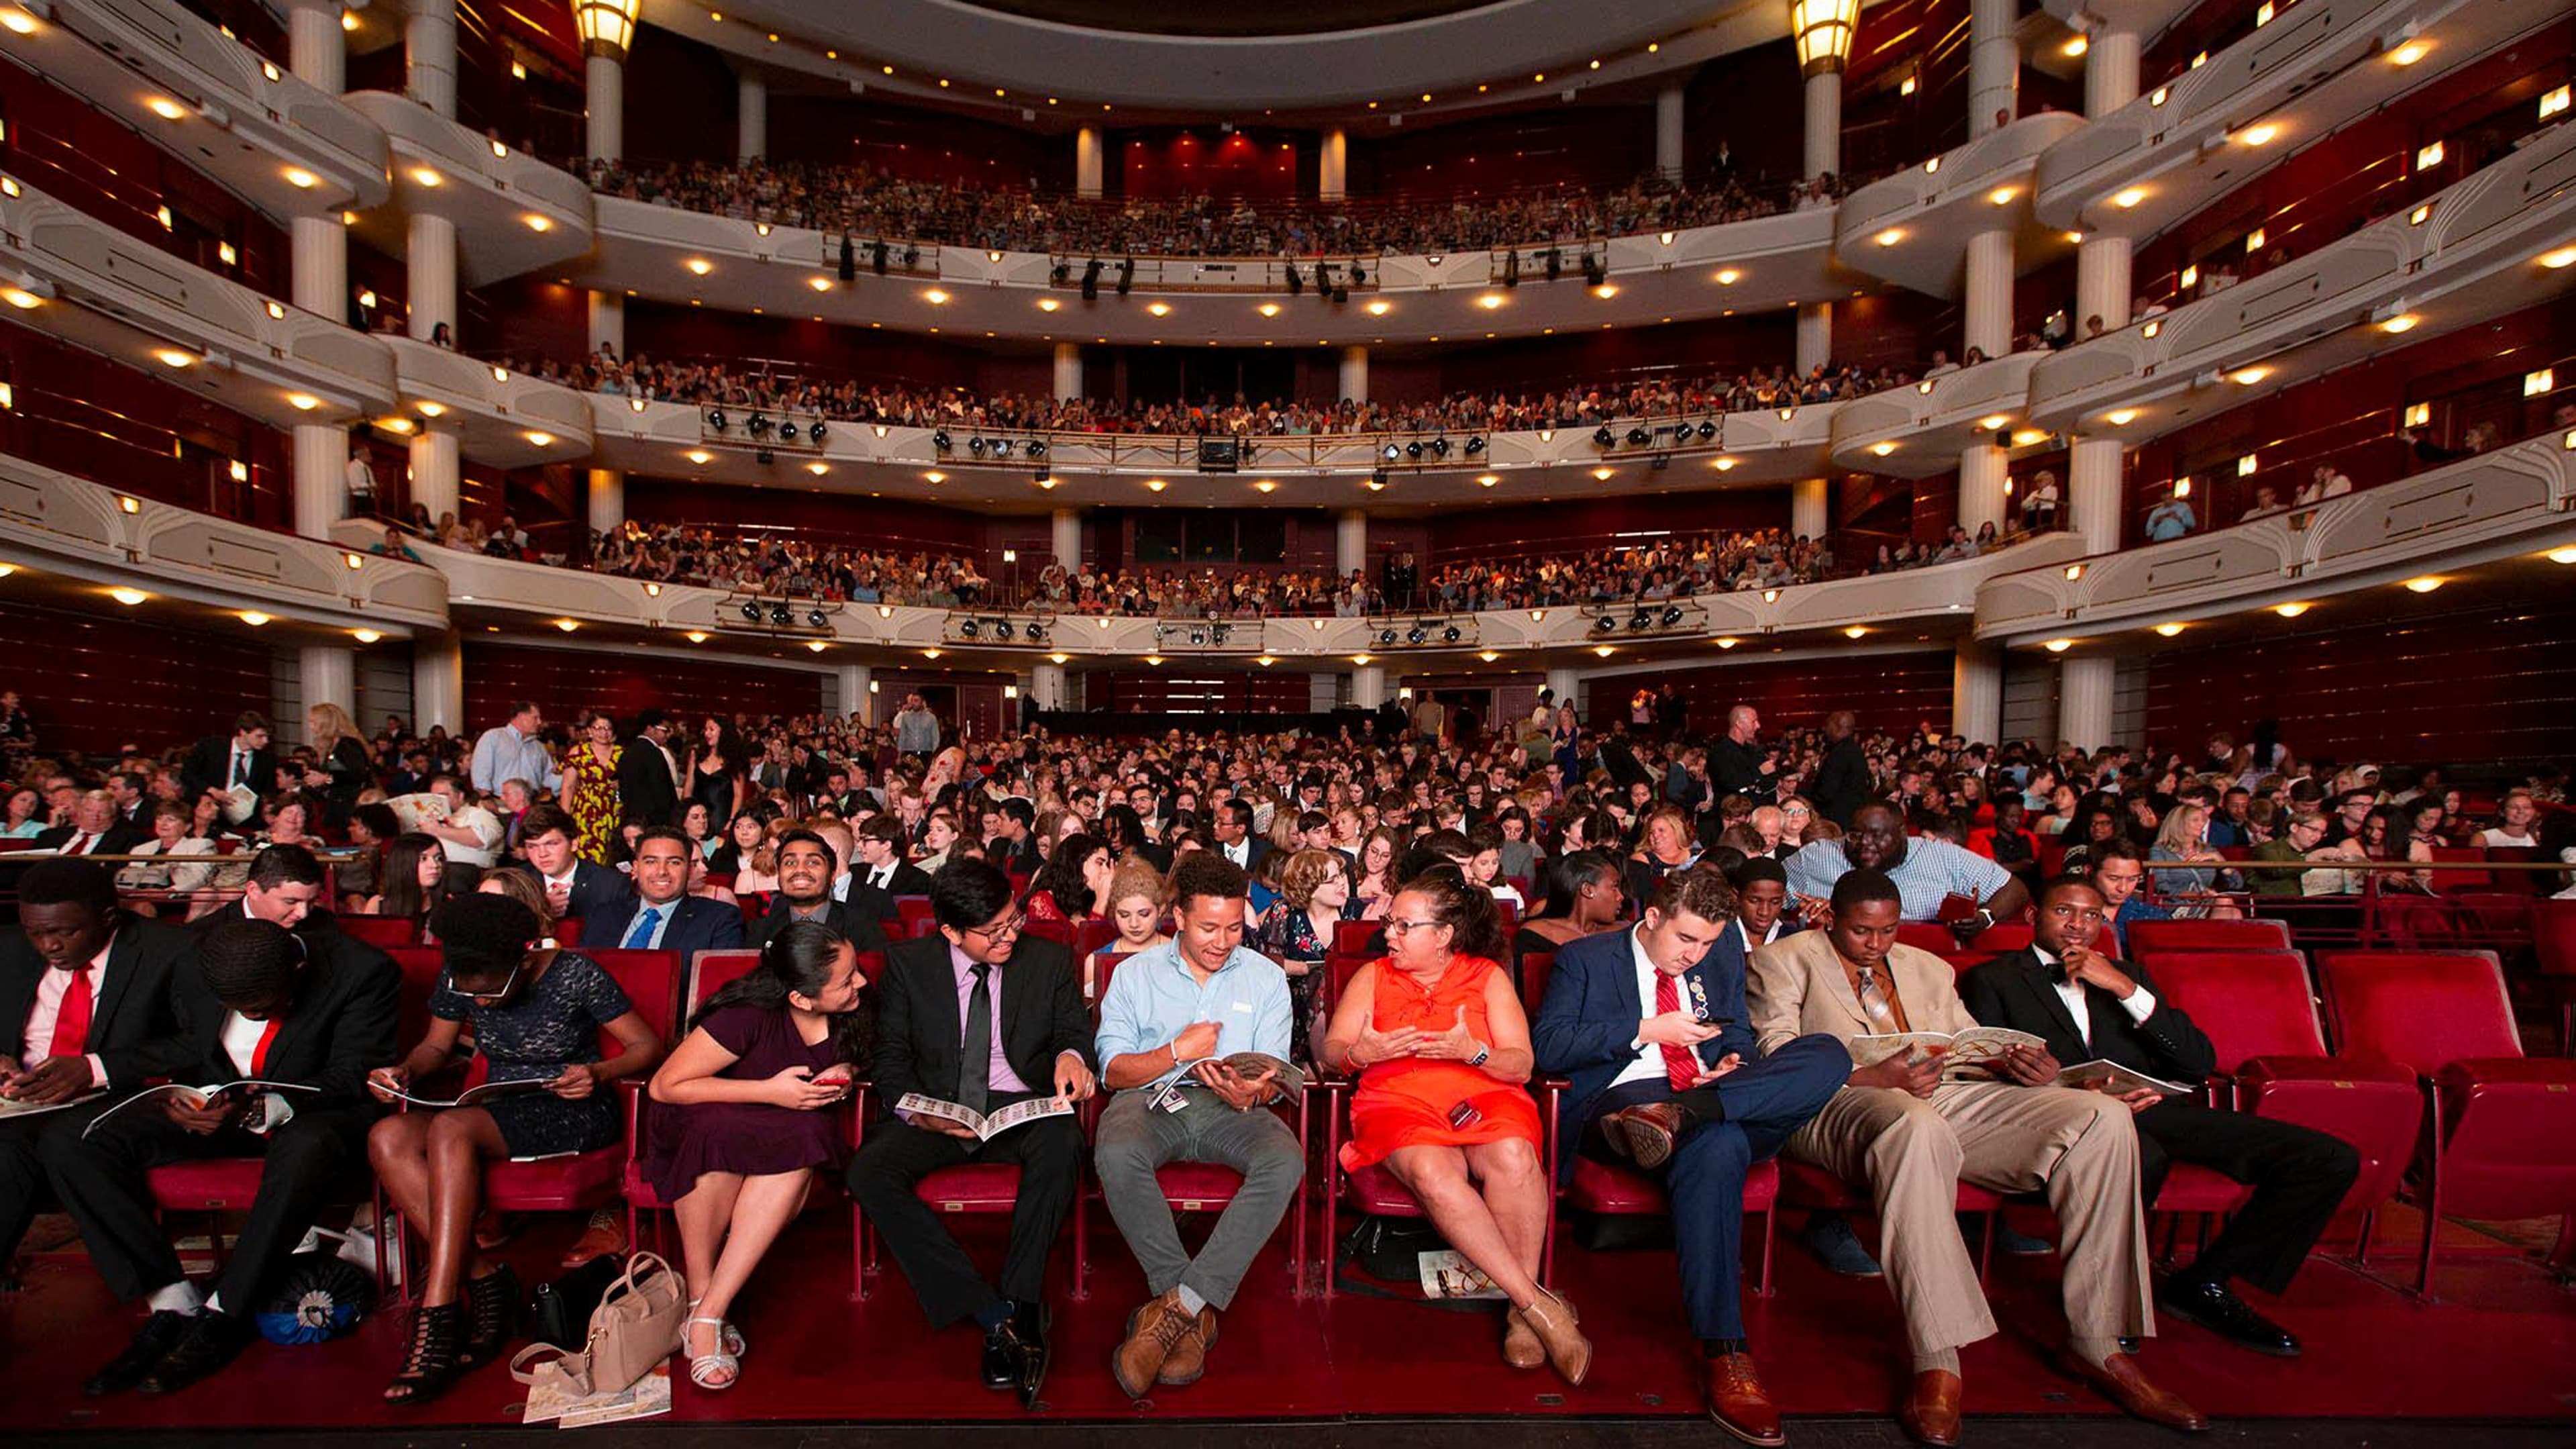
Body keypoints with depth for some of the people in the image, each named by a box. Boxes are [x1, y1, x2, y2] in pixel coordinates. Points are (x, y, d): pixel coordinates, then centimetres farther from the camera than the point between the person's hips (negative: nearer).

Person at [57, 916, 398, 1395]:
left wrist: (259, 1109, -32)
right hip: (217, 1105, 6)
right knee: (78, 1156, -13)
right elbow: (187, 1055, 12)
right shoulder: (195, 975, -4)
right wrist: (178, 1096, -10)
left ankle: (223, 1315, -20)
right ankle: (171, 1303, -11)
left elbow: (352, 1080, -19)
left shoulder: (365, 973, -20)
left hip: (313, 1114, -6)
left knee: (306, 1150, -40)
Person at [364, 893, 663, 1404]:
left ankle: (437, 1314, -29)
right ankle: (482, 1280, -22)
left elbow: (648, 1045, -11)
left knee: (449, 1129, -31)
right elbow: (436, 1045, 15)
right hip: (502, 1110, 6)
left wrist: (599, 1073, -30)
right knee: (386, 1139, -22)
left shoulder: (575, 975, -15)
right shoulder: (459, 979, -1)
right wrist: (405, 1069, -8)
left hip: (576, 1114, -6)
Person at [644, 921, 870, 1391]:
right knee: (721, 1132, -38)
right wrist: (770, 1091, -24)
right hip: (703, 1127, -3)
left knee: (802, 1145, -32)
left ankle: (707, 1316, -24)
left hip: (789, 1129, 3)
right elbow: (665, 1086, -18)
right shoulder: (747, 1016, -26)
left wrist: (843, 1073, -11)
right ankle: (697, 1298, -20)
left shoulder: (849, 1010, -10)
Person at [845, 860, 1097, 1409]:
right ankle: (991, 1313, -26)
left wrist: (1071, 1055, -19)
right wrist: (918, 1112, -18)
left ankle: (1021, 1302, -22)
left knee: (1062, 1142, -35)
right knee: (869, 1169, -27)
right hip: (938, 1112, 1)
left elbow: (1075, 1029, 7)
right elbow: (891, 1056, 2)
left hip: (1021, 1108, -1)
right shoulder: (908, 964, 1)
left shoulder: (1049, 960, 2)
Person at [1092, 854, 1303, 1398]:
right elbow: (1112, 1069, 3)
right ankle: (1196, 1310, -21)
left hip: (1231, 1108, 1)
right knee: (1116, 1155, -36)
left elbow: (1274, 1076, 7)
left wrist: (1249, 1095, -17)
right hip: (1150, 1098, 0)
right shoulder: (1134, 975, 10)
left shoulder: (1266, 977, 11)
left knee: (1286, 1161, -32)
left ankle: (1176, 1307, -28)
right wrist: (1179, 1052, -11)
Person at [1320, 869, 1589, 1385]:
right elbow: (1331, 1050, 5)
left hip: (1484, 1098, 1)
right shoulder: (1372, 976, 13)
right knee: (1432, 1171, -34)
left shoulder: (1488, 976, 11)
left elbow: (1520, 1065, 3)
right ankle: (1537, 1302, -26)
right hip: (1399, 1103, 0)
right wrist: (1360, 1053, -18)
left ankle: (1520, 1314, -21)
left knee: (1513, 1155, -34)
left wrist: (1472, 1051, -17)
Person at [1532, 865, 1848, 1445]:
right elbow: (1546, 1046, -3)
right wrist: (1647, 1030, -10)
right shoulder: (1583, 959, 7)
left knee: (1830, 1054, -20)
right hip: (1622, 1102, -5)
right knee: (1718, 1146, -40)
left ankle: (1678, 1114, -35)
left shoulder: (1725, 955, 21)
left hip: (1716, 1097, 5)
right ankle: (1723, 1352, -34)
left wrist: (1732, 1062, 1)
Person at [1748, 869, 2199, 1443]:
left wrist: (2028, 1066, 0)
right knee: (1915, 1125, -41)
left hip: (1947, 1096, 6)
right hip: (1842, 1104, -6)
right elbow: (1776, 1062, -4)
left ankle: (2095, 1341, -7)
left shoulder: (1928, 968, 28)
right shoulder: (1783, 961, 9)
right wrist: (1873, 1079, -19)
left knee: (2102, 1116, -13)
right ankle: (1937, 1364, -34)